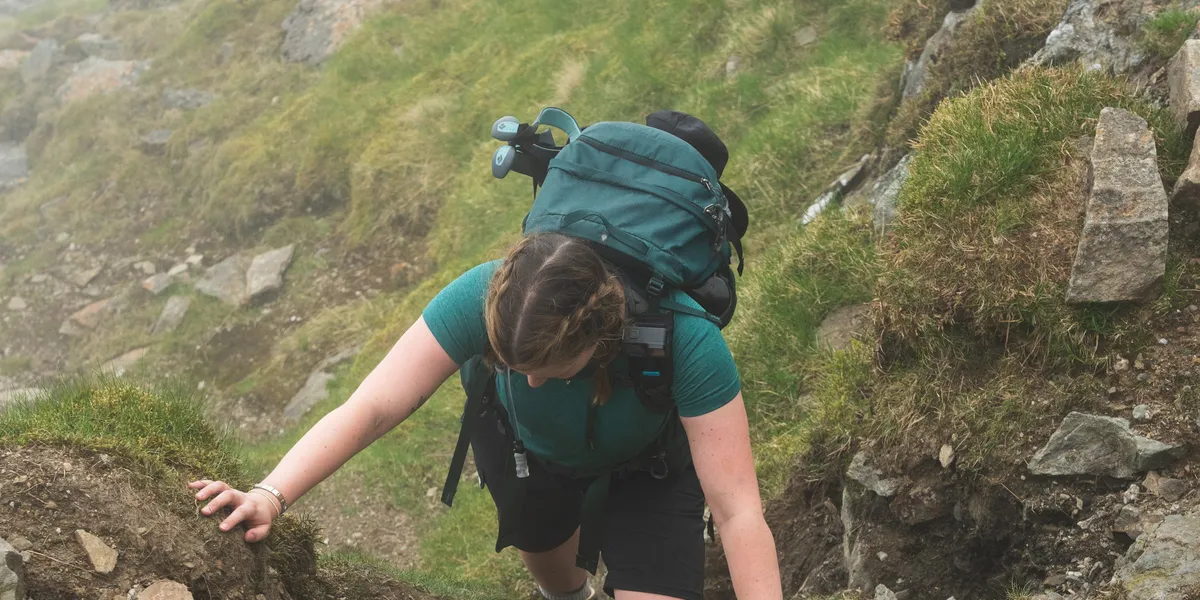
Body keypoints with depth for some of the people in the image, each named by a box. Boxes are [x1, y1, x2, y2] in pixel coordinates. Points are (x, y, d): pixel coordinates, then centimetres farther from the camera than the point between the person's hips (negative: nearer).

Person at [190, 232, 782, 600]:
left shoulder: (686, 339, -44)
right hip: (520, 439, 2)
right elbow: (369, 408, -42)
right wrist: (269, 496, -54)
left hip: (646, 457, -2)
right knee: (543, 547, 26)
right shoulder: (482, 298, -40)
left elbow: (739, 511, -42)